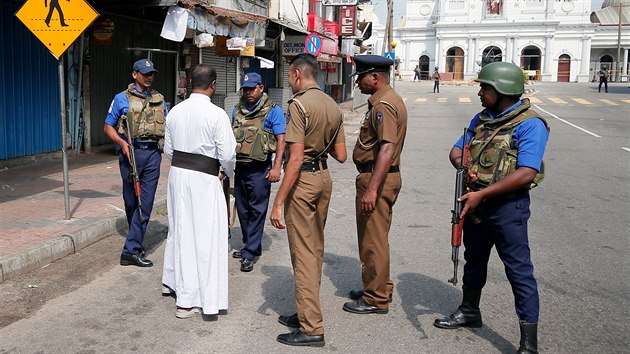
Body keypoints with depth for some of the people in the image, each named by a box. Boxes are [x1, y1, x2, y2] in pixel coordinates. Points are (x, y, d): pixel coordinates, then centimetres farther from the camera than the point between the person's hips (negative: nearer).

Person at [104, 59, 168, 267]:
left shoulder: (159, 100, 14)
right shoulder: (122, 99, 3)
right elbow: (108, 127, 5)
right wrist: (121, 142, -13)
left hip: (153, 154, 2)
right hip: (131, 153, -2)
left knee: (145, 202, -4)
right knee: (131, 201, 6)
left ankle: (132, 250, -1)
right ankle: (135, 243, 17)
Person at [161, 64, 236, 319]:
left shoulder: (175, 111, 4)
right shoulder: (216, 114, -14)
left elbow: (168, 149, 11)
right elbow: (227, 154, -12)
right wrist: (229, 172, 8)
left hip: (177, 174, 7)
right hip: (204, 179, -6)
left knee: (180, 229, 20)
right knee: (206, 236, 2)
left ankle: (176, 281, 38)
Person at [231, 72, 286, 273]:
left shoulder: (273, 111, -5)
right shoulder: (237, 110, 12)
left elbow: (281, 140, -9)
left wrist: (277, 167, -18)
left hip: (259, 169, -6)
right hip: (240, 167, 6)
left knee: (257, 211, -2)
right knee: (243, 210, 12)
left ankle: (249, 253, 1)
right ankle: (251, 246, 26)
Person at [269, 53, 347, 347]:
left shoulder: (299, 105, -15)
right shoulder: (333, 106, 8)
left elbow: (296, 159, -21)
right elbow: (341, 155, 9)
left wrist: (278, 202, -19)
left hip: (303, 179, -8)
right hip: (324, 177, 8)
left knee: (303, 253, -3)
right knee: (316, 249, 16)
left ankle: (312, 328, 1)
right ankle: (307, 313, 29)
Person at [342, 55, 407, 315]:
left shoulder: (383, 105, -18)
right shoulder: (388, 100, 16)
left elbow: (387, 148, -28)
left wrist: (371, 189, -32)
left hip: (377, 179, -11)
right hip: (377, 177, 11)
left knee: (373, 240, -3)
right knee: (372, 237, 20)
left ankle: (376, 299, 6)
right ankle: (377, 288, 32)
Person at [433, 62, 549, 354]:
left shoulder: (530, 124, -15)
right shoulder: (481, 119, 9)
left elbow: (526, 173, -24)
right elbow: (457, 150, 13)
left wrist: (482, 194, -25)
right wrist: (463, 166, -12)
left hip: (507, 207, -8)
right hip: (474, 203, 8)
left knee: (519, 271, -4)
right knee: (474, 260, 22)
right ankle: (469, 312, 42)